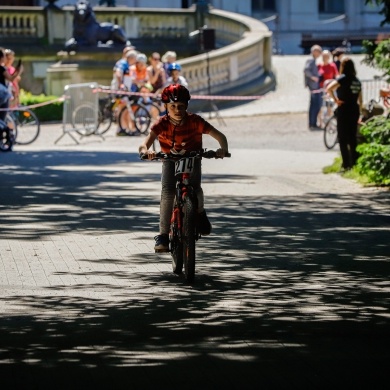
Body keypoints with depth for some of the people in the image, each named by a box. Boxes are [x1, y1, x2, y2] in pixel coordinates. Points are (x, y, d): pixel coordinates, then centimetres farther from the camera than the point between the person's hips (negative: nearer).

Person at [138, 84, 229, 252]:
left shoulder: (194, 121, -23)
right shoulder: (162, 123, -23)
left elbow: (219, 136, -24)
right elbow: (145, 144, -31)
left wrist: (223, 149, -47)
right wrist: (145, 151, -56)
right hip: (170, 158, 0)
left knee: (194, 187, -25)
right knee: (167, 191, -22)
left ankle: (200, 213, 10)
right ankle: (163, 235, -17)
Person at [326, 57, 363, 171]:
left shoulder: (343, 78, -11)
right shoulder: (357, 81, 9)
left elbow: (329, 88, -28)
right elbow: (360, 100, 13)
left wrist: (336, 100, -16)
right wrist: (359, 114, 20)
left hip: (343, 111, -6)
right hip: (355, 111, 6)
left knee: (343, 139, 0)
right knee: (353, 138, 13)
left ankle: (346, 164, -4)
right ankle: (354, 162, 14)